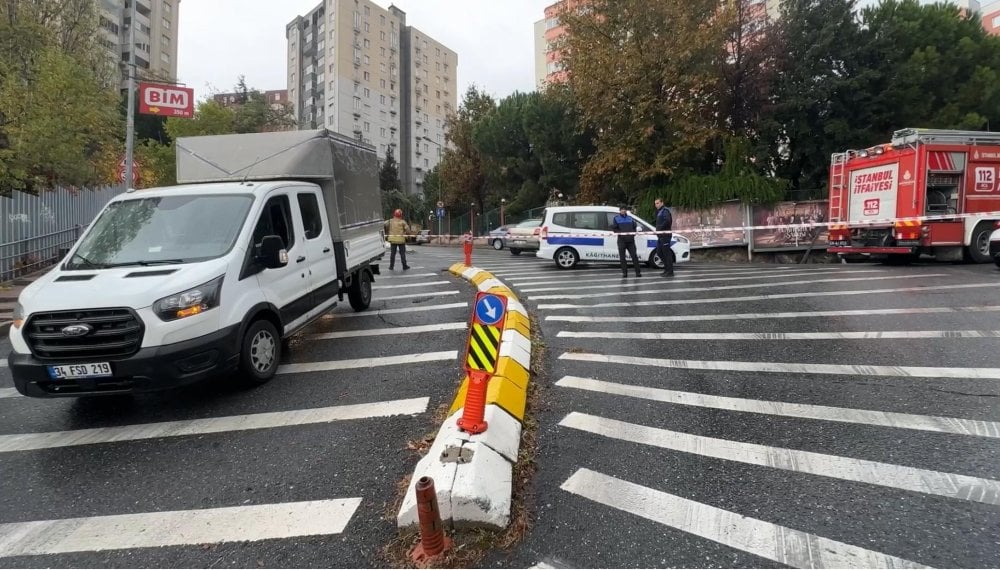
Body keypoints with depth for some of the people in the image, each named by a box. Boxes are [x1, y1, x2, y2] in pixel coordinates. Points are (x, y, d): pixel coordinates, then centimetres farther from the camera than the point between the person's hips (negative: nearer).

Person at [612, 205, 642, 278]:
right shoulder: (616, 218, 6)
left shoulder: (630, 218, 16)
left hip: (630, 240, 2)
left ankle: (638, 272, -1)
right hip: (621, 240, -2)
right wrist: (620, 233, -13)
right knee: (622, 257, -2)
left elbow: (635, 226, 17)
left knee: (634, 256, -3)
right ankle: (624, 273, 4)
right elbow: (614, 228, 0)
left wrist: (633, 233, -1)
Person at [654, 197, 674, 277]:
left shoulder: (665, 211, -10)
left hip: (665, 235, -10)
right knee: (659, 251, 13)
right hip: (660, 235, 10)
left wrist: (659, 229, -21)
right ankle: (667, 268, 22)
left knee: (666, 253, -7)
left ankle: (670, 272, -2)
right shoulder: (659, 212, 20)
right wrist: (657, 230, 6)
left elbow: (667, 220, -26)